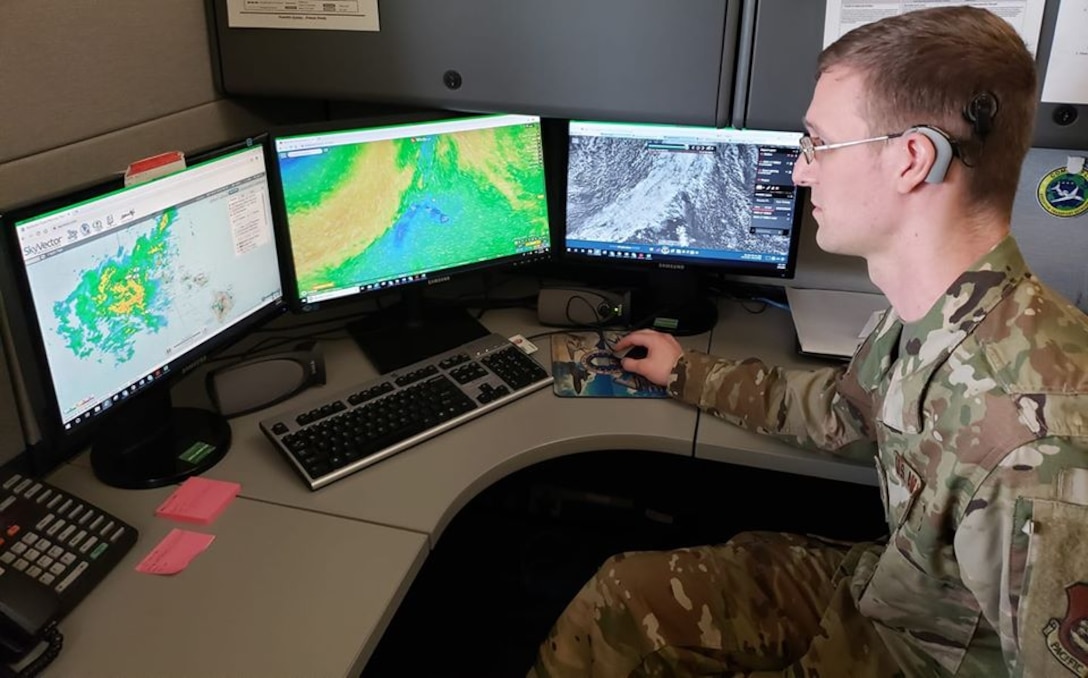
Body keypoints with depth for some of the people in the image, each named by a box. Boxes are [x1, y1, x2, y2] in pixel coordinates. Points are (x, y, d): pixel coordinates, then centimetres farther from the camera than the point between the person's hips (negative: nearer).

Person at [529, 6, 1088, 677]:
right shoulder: (925, 318, -9)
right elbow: (839, 410, 9)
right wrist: (687, 374, 18)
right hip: (877, 587, 6)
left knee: (625, 604, -6)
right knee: (622, 593, 3)